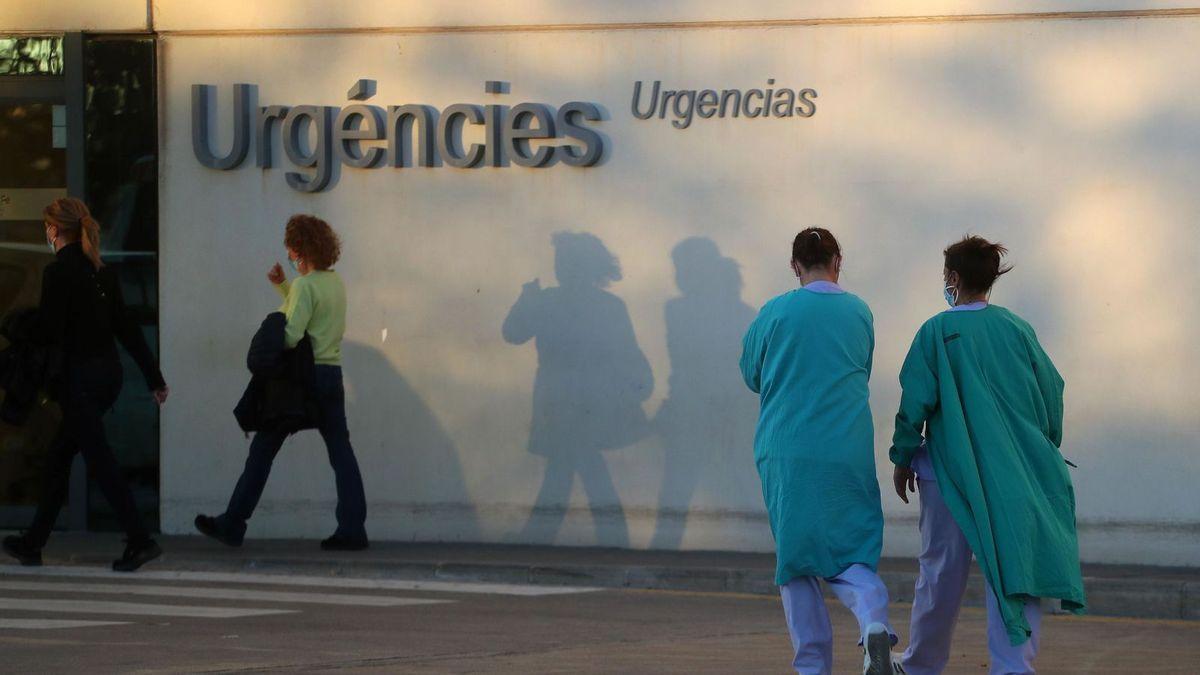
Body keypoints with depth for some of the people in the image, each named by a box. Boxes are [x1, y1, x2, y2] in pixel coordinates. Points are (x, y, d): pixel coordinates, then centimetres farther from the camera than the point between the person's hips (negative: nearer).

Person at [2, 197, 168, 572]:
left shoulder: (58, 273, -13)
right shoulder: (101, 273, 10)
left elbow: (48, 332, -14)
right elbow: (127, 329, 11)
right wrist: (154, 379, 12)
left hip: (79, 376, -8)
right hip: (108, 373, 8)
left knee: (99, 460, -7)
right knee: (60, 456, 15)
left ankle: (140, 540, -14)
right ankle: (34, 542, 21)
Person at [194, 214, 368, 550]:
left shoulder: (305, 285, -13)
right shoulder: (336, 283, 11)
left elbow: (291, 336, -21)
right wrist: (282, 286, 17)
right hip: (332, 375, 7)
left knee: (263, 450, 1)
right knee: (340, 451, 3)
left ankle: (232, 525, 5)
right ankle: (352, 529, -4)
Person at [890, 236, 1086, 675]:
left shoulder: (937, 332, -6)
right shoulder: (1018, 330, 2)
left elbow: (915, 403, -7)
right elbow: (1052, 393, 5)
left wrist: (903, 459, 5)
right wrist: (1043, 454, 17)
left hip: (951, 470, -1)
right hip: (1016, 474, 1)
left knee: (942, 572, 10)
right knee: (1014, 569, -1)